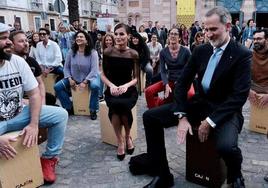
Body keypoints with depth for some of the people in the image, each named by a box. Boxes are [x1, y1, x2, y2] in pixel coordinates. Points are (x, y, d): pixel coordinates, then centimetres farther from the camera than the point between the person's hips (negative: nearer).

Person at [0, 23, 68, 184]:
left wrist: (34, 124, -17)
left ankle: (49, 159, 5)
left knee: (61, 115, -10)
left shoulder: (18, 62, -6)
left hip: (19, 114, 4)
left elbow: (34, 93, -4)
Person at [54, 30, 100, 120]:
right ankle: (69, 108, 5)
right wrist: (70, 79, -16)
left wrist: (85, 82, -27)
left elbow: (94, 70, -20)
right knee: (57, 87, -11)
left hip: (89, 78, -4)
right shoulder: (71, 52, -3)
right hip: (74, 78, 4)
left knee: (95, 86, -37)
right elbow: (66, 67, -1)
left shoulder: (93, 52, -14)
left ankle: (93, 110, -15)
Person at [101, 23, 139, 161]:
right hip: (112, 89, 0)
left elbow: (136, 77, 3)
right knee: (115, 105, -34)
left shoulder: (133, 54, 1)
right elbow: (103, 75, 5)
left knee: (123, 105, -33)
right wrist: (111, 85, -14)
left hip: (129, 90, 0)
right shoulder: (108, 52, 1)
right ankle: (120, 140, -13)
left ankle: (128, 136, -3)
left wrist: (126, 85, -17)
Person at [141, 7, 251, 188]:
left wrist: (210, 121, -24)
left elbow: (239, 96, -17)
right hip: (199, 103, 5)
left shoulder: (242, 54, -10)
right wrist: (182, 116, -10)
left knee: (226, 146, -37)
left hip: (225, 110, -5)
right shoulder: (201, 50, 5)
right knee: (150, 116, -6)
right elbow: (182, 82, 2)